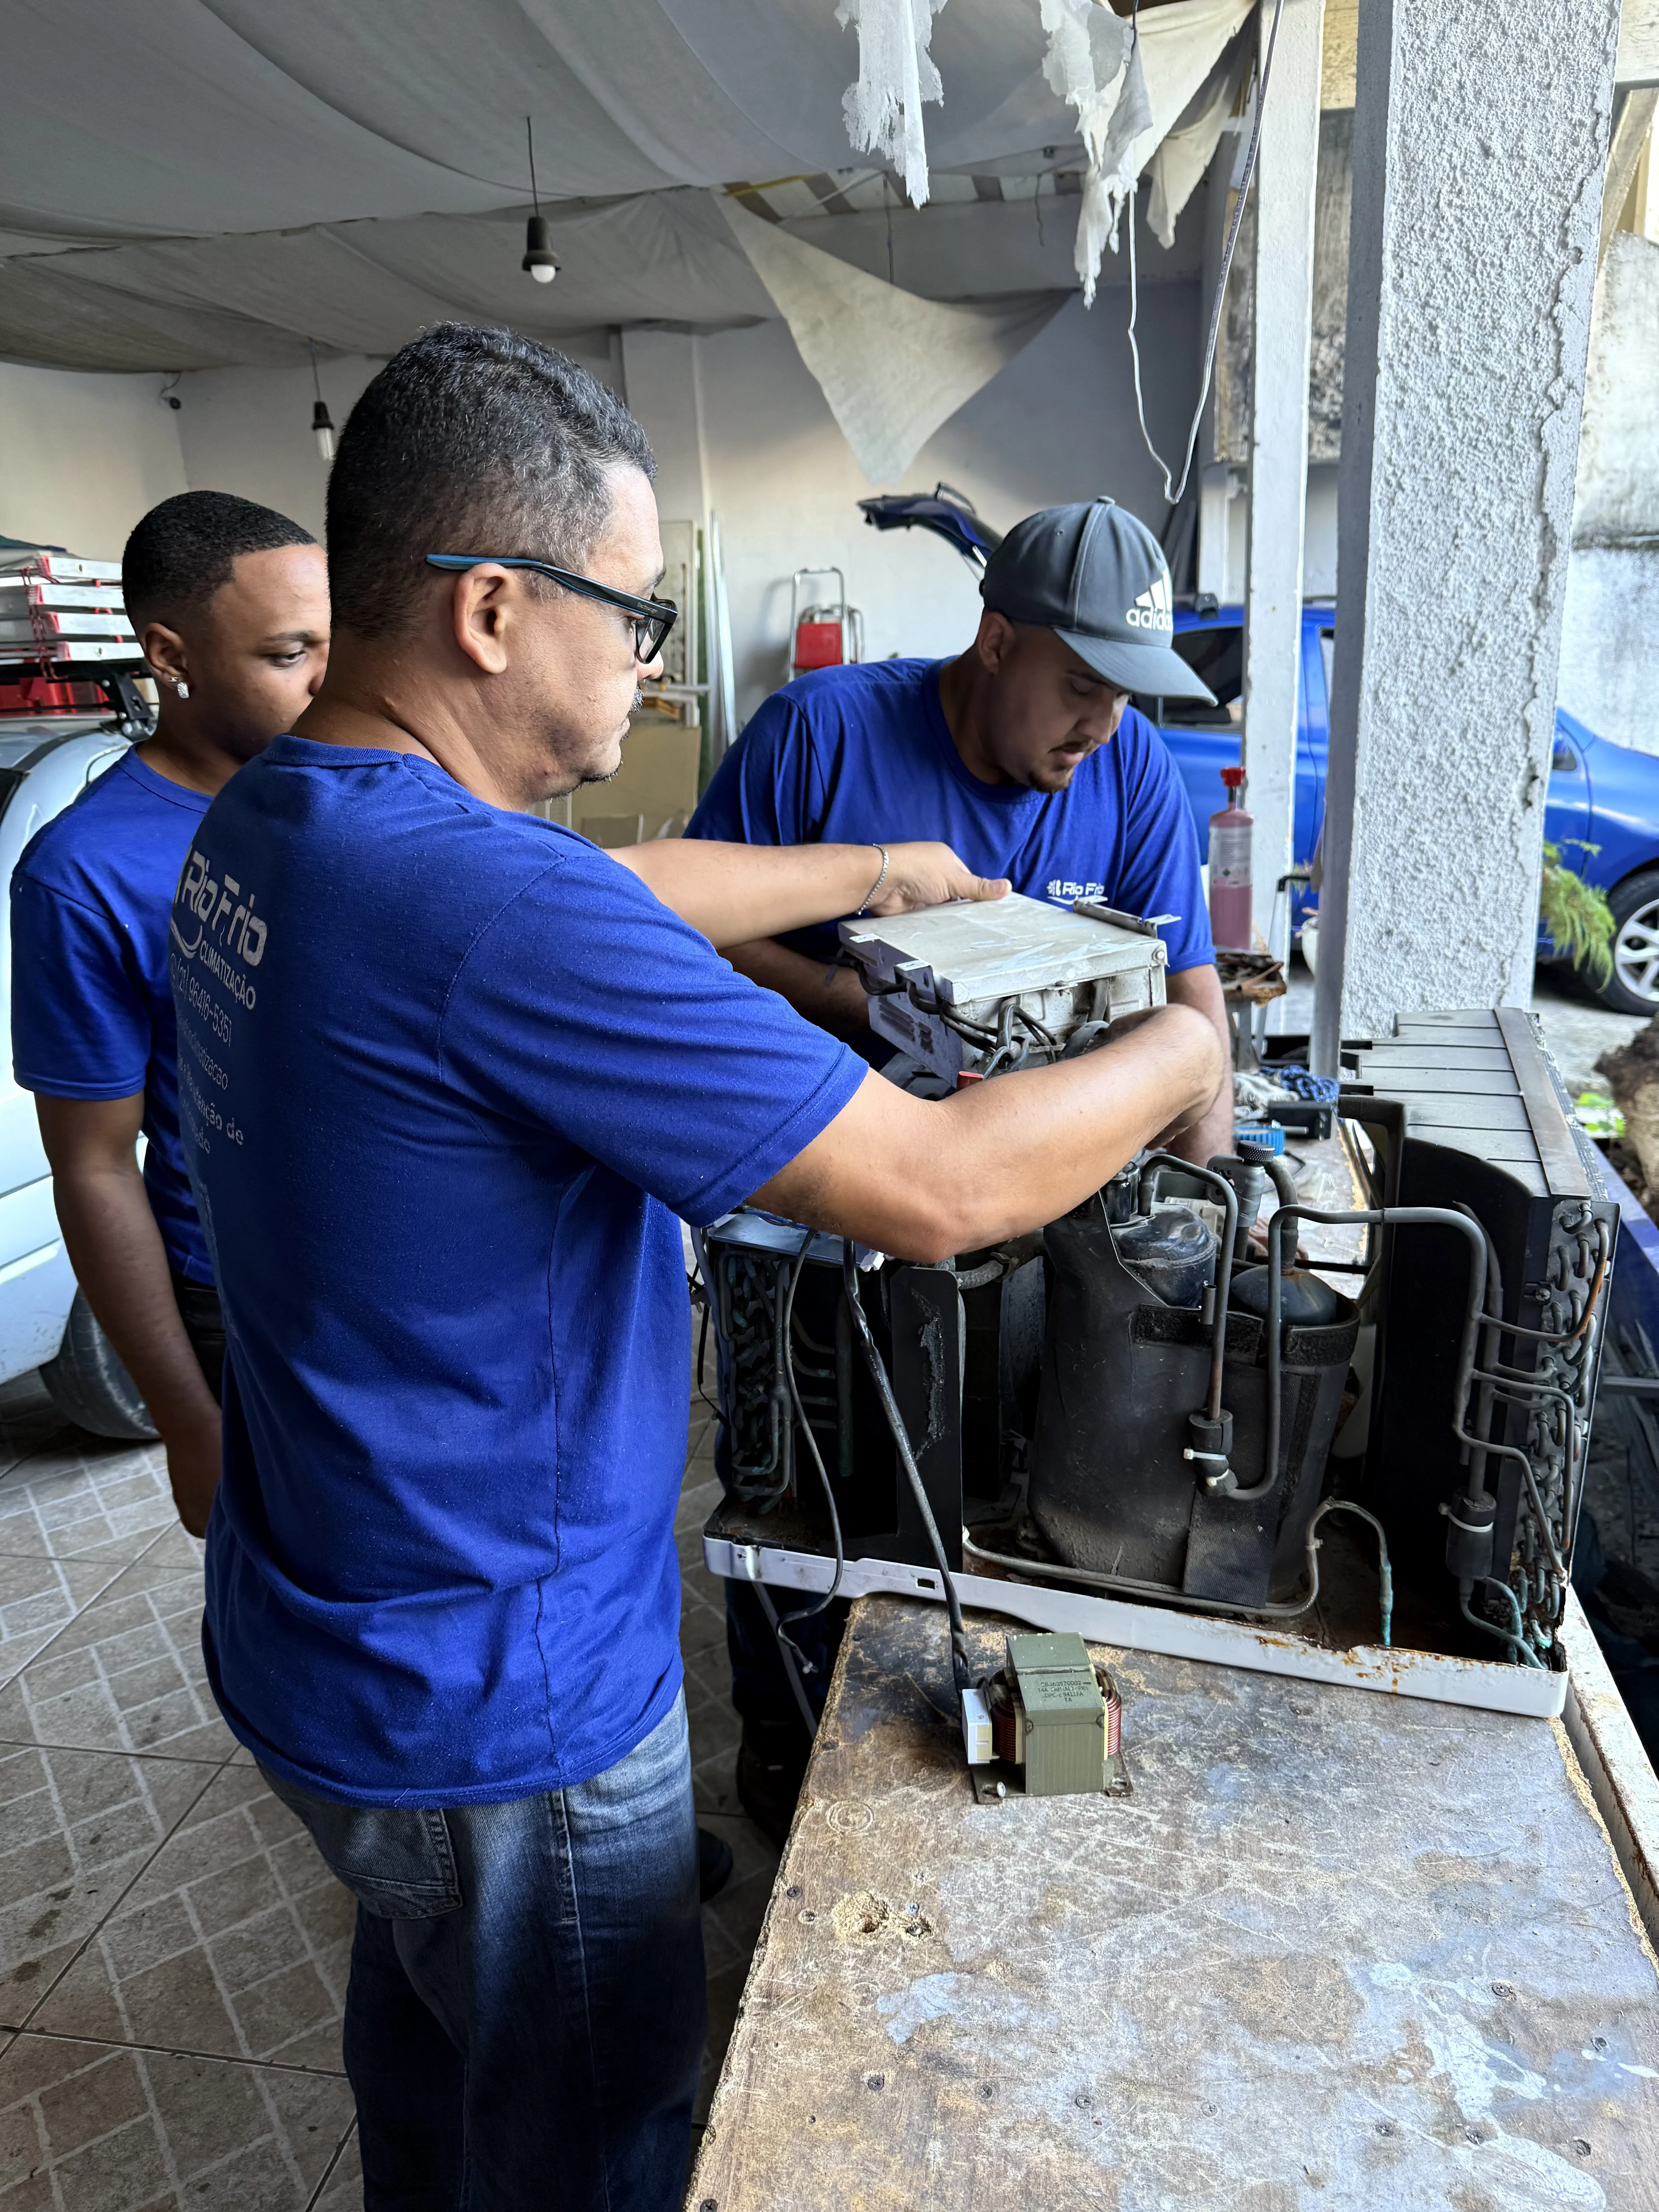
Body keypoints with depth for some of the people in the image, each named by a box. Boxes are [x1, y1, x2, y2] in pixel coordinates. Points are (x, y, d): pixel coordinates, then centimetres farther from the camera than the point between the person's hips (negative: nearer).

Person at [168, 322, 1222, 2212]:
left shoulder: (267, 821, -3)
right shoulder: (495, 914, -34)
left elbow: (619, 893, 11)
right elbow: (942, 1190, -30)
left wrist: (874, 876, 17)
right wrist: (1180, 1055, -12)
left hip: (315, 1626, 9)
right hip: (495, 1705, -8)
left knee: (422, 2006, 33)